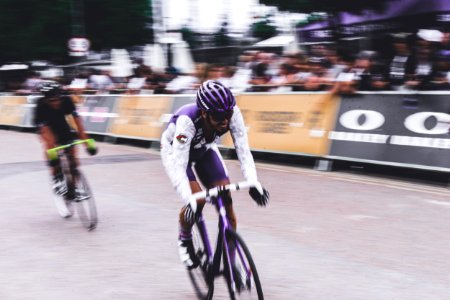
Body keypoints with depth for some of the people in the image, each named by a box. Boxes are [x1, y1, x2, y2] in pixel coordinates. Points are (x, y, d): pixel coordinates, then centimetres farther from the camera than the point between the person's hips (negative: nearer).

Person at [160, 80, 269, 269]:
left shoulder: (232, 113, -32)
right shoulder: (187, 120, -42)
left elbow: (243, 151, -30)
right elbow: (179, 166, -43)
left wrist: (253, 183, -44)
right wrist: (190, 201, -54)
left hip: (204, 150, 4)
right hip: (175, 150, -4)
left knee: (226, 200, -12)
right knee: (197, 200, -25)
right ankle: (184, 239, 7)